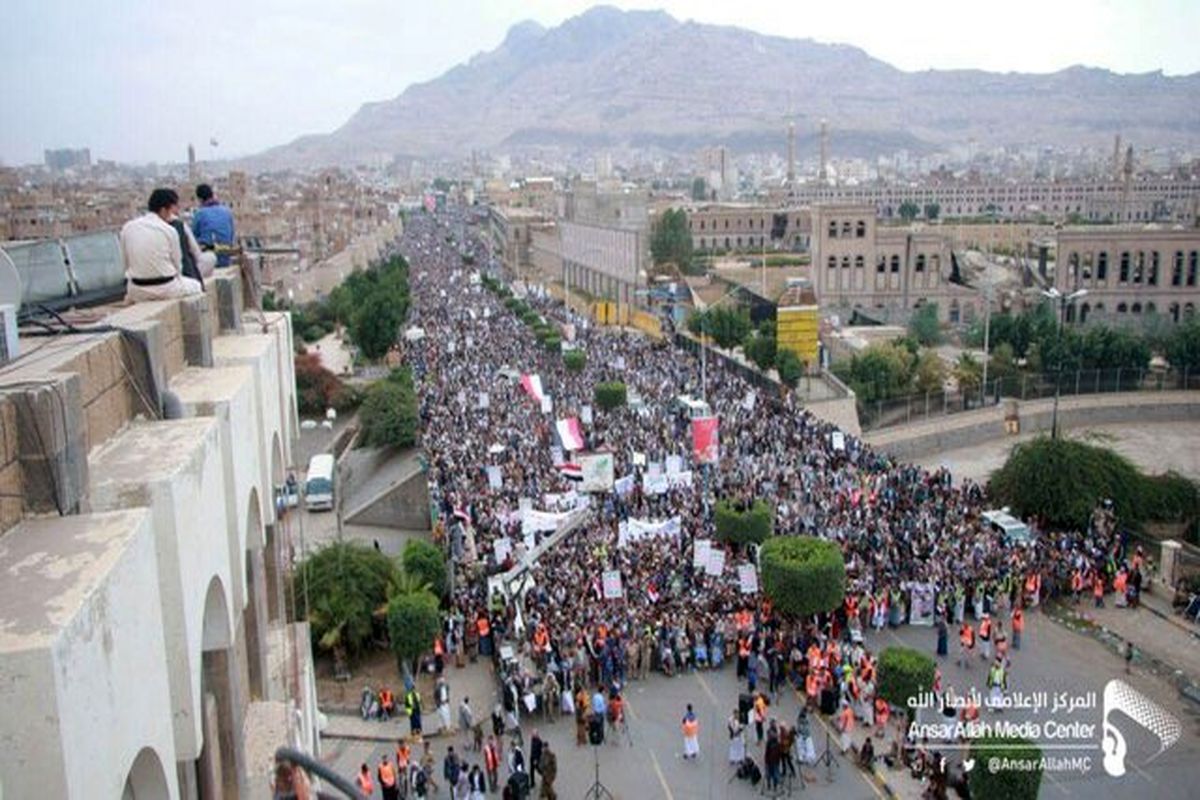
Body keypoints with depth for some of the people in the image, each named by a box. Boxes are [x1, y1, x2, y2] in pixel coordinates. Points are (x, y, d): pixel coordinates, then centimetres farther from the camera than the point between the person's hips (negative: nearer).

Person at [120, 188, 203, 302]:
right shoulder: (169, 230, -9)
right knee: (195, 285, 25)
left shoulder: (127, 227, 0)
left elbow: (126, 263, 5)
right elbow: (177, 266, 0)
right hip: (166, 289, -3)